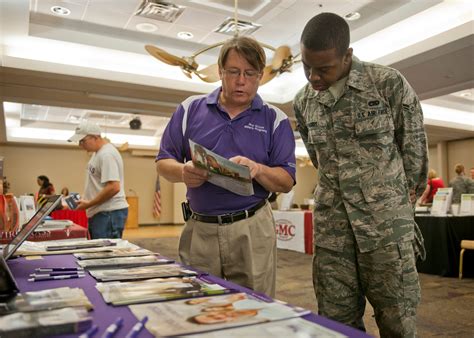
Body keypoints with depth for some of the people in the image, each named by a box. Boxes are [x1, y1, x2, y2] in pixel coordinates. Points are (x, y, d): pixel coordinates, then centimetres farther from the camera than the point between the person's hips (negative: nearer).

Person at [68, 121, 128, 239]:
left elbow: (113, 188, -24)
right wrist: (84, 199, 13)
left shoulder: (107, 154, -17)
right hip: (99, 213, 10)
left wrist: (88, 204, -16)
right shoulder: (97, 153, 16)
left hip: (109, 213, -10)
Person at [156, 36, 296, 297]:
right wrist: (183, 172, -16)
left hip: (252, 230, -1)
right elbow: (163, 163, 6)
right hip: (198, 229, 1)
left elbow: (287, 181, 0)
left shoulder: (275, 120, 4)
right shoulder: (190, 109, 6)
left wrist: (257, 169, -20)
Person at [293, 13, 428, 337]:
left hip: (386, 221, -3)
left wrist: (401, 203, 10)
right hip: (330, 222, 4)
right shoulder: (303, 102, 6)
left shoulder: (388, 83, -8)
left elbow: (415, 148, 1)